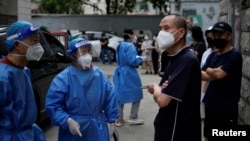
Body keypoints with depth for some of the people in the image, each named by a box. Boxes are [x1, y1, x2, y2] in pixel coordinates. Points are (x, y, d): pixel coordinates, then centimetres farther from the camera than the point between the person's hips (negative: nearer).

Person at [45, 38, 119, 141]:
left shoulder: (99, 75, 0)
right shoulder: (63, 78, -14)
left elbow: (110, 98, 6)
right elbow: (52, 105, -15)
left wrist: (112, 120, 5)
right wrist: (68, 121, -26)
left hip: (97, 128, 4)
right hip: (73, 132, -3)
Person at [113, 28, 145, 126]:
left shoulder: (120, 45, 11)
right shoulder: (130, 46, -16)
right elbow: (132, 61, -22)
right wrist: (140, 58, -3)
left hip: (120, 73, 8)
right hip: (129, 74, -8)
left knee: (120, 96, 11)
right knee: (136, 94, 9)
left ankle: (119, 120, 17)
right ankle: (133, 117, 14)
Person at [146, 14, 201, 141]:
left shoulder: (187, 60, -22)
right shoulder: (174, 59, 9)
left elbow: (162, 100, -27)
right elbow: (160, 95, 12)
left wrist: (155, 87, -6)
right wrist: (159, 89, -11)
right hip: (167, 128, 9)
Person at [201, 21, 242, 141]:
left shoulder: (235, 55, -13)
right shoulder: (212, 56, 9)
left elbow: (219, 74, -23)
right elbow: (201, 75, -1)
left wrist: (209, 70, -3)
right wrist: (214, 72, -20)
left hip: (227, 109, -7)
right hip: (210, 106, 7)